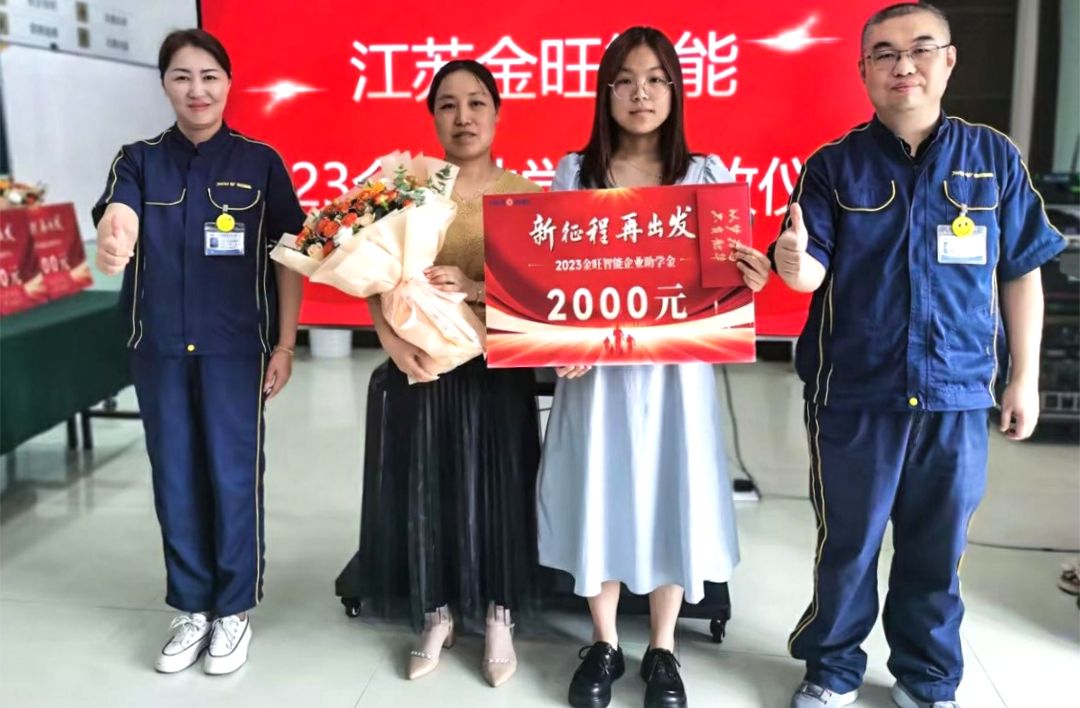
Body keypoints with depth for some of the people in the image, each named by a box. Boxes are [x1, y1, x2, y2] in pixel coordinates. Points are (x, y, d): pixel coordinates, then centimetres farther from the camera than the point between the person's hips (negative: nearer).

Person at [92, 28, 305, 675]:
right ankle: (192, 608, 26)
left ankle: (234, 609, 20)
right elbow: (118, 219, -15)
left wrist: (285, 343, -5)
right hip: (159, 345, 3)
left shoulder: (260, 162, 0)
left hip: (235, 345, -2)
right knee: (175, 476, 10)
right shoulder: (139, 161, 5)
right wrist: (113, 244, -40)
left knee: (233, 475, 4)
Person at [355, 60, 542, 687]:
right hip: (420, 367, 2)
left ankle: (498, 620, 27)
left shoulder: (524, 195, -1)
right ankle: (437, 616, 30)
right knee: (422, 491, 9)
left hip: (495, 371, -2)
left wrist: (474, 287, -23)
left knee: (495, 491, 5)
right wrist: (393, 342, -15)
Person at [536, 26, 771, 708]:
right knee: (601, 497, 8)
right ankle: (604, 645, 28)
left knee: (670, 498, 7)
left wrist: (751, 278, -19)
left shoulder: (706, 173, 4)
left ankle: (663, 652, 27)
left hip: (676, 366, 0)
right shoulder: (573, 172, 3)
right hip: (595, 368, 0)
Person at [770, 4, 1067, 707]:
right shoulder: (834, 166, -1)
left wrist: (1024, 376, 6)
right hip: (855, 394, -1)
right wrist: (794, 261, -32)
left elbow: (1020, 273, 7)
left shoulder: (994, 157, 2)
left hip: (957, 395, 1)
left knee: (938, 548, 15)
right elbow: (811, 274, -8)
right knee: (847, 545, 12)